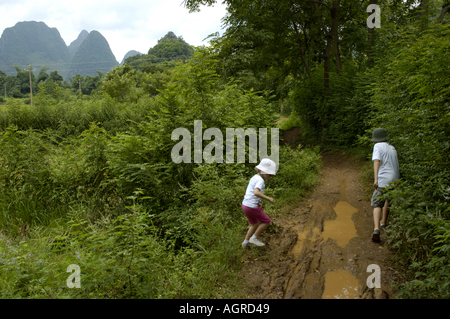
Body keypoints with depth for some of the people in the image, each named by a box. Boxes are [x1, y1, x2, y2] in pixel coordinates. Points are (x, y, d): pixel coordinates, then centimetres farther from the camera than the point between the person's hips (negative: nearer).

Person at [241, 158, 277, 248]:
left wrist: (258, 202, 14)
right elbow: (256, 192, -35)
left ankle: (245, 242, 29)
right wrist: (268, 198, -26)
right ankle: (254, 238, 12)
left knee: (255, 224, 23)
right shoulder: (260, 180, -18)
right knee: (266, 221, 9)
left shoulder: (254, 178, 11)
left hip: (245, 205, 9)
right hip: (252, 207, -9)